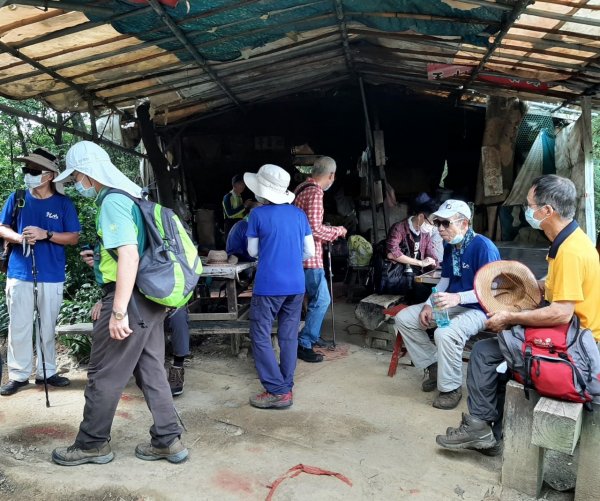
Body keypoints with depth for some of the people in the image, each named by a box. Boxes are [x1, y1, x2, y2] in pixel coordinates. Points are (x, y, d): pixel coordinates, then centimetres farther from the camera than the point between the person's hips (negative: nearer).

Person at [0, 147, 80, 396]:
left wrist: (46, 234, -17)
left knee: (47, 327, 10)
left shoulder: (63, 203, -1)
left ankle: (46, 372, 22)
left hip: (52, 276, -1)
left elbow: (73, 237, -1)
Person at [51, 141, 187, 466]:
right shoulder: (129, 198, 16)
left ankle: (92, 444, 23)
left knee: (103, 376, 6)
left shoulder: (113, 202, -14)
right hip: (149, 299, 10)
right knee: (151, 371, 13)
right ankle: (168, 441, 20)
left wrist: (118, 312, -25)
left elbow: (129, 256, -25)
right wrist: (102, 259, 21)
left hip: (130, 300, -9)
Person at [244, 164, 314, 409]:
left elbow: (253, 251, 3)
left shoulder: (258, 214, -6)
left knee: (260, 337, 4)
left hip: (268, 286, -5)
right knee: (289, 337, 12)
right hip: (296, 285, 5)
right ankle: (286, 387, 19)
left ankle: (278, 391, 2)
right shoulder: (299, 213, 6)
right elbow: (310, 252, 8)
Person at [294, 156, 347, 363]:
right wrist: (337, 231, -10)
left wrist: (328, 234, 21)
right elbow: (314, 228, -25)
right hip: (309, 256, -10)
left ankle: (313, 336, 31)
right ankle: (303, 344, 4)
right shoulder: (315, 192, -18)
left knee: (318, 298, 20)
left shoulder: (303, 188, 12)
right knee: (321, 300, -3)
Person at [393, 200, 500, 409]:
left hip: (478, 308, -8)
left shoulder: (483, 247, -20)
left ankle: (451, 388, -13)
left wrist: (458, 297, -39)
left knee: (445, 333, -37)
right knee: (403, 318, 0)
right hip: (452, 304, 9)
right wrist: (429, 305, -3)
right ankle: (434, 365, 11)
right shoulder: (450, 247, 5)